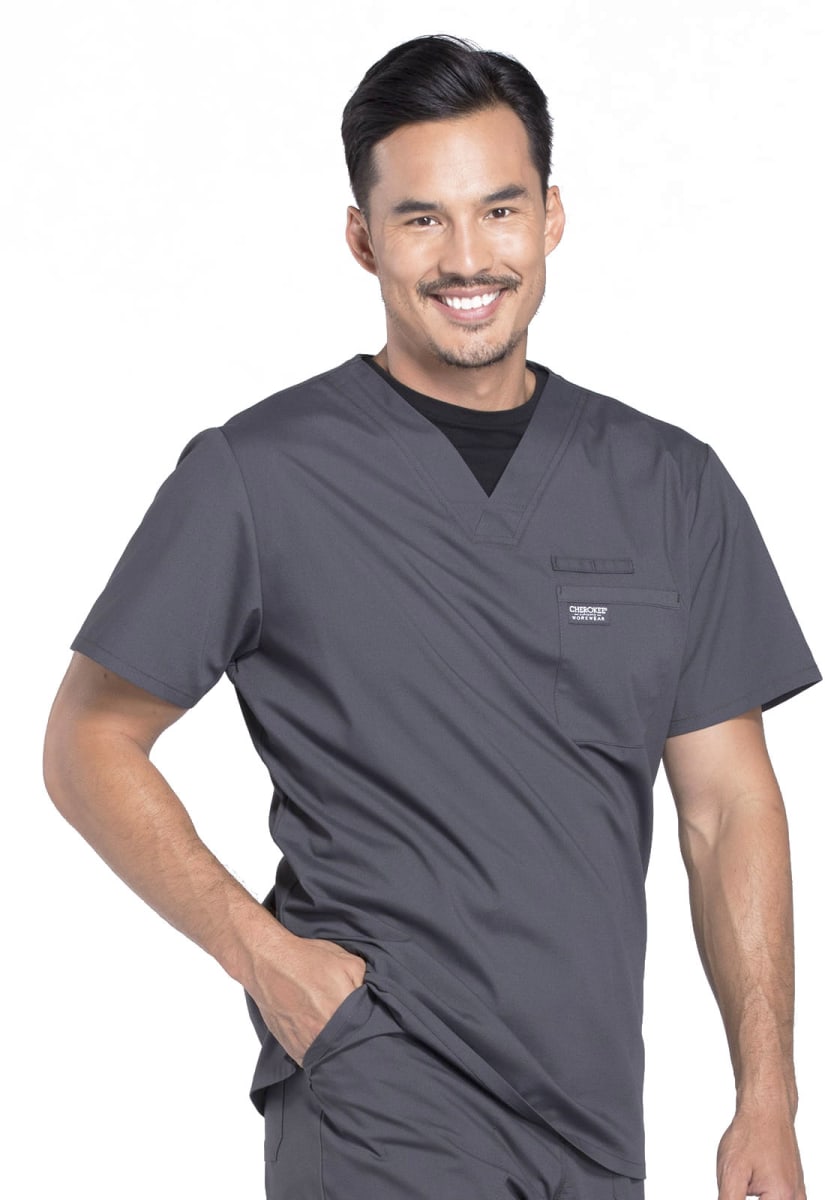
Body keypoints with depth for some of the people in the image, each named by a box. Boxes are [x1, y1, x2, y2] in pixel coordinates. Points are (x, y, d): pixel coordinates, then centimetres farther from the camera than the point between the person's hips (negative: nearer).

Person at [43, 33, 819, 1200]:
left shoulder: (670, 485, 7)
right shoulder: (256, 477, -4)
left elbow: (729, 806, 8)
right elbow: (90, 746, 1)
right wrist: (261, 950, -10)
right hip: (379, 1095, -4)